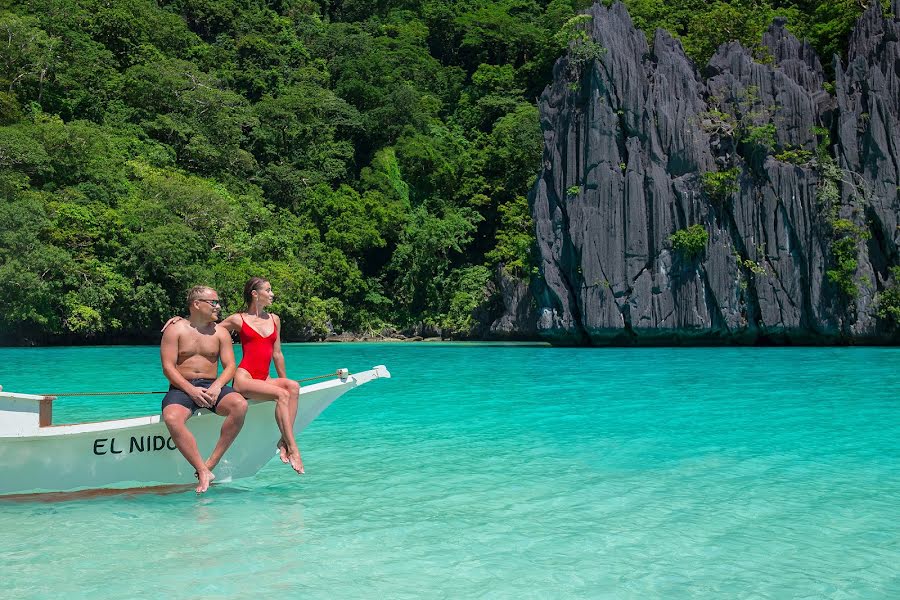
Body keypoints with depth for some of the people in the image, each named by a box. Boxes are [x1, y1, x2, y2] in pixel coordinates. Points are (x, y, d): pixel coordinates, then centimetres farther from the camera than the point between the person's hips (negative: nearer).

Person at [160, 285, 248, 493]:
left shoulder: (220, 333, 12)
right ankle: (203, 471, -36)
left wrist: (217, 386, -15)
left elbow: (230, 366, 5)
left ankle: (211, 463, -28)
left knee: (240, 405, -30)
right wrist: (191, 390, -19)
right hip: (182, 387, -2)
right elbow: (168, 367, -5)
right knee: (172, 418, -37)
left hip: (211, 386, 2)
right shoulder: (175, 330, 3)